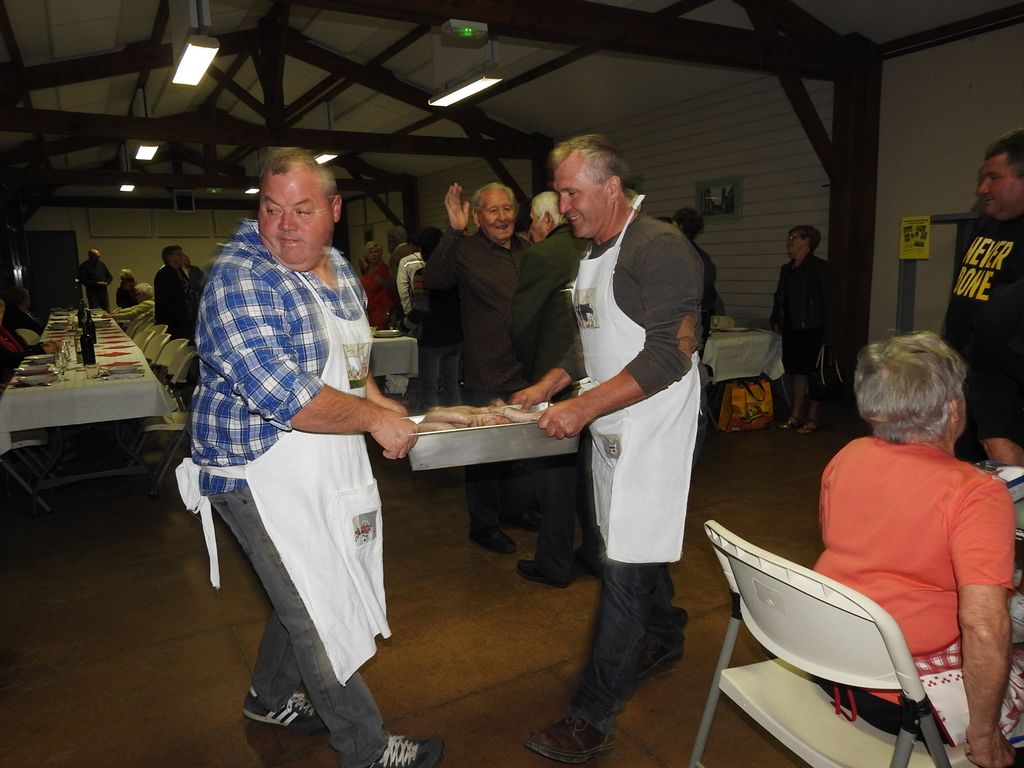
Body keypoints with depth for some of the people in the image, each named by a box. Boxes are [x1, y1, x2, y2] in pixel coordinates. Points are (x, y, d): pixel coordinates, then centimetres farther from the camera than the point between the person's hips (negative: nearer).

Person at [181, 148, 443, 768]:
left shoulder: (342, 270, 5)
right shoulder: (240, 279, -22)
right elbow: (285, 397, -32)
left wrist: (376, 397, 3)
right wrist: (374, 419, -21)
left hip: (326, 467, 8)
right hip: (263, 474, -8)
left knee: (309, 595, 23)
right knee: (321, 616, 4)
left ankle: (271, 698, 49)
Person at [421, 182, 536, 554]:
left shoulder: (527, 250, 8)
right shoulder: (466, 250, -12)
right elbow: (433, 280, -30)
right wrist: (453, 231, -37)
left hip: (525, 369, 7)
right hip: (486, 374, -7)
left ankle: (514, 506, 40)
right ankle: (483, 524, 21)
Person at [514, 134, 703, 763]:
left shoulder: (659, 247, -17)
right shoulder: (594, 253, 13)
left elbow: (670, 356, -24)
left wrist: (584, 406, -26)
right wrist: (549, 386, 11)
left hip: (653, 429, -9)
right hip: (612, 428, 9)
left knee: (626, 568, -4)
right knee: (638, 546, 21)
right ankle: (665, 639, 45)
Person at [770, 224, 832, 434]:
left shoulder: (819, 267, -6)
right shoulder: (786, 269, 13)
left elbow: (827, 301, -9)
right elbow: (779, 297, 22)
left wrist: (825, 334, -13)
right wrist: (776, 320, 10)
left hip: (811, 330, -6)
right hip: (791, 329, 6)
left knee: (812, 373, -1)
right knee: (797, 372, 11)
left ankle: (812, 419, 9)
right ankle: (795, 416, 19)